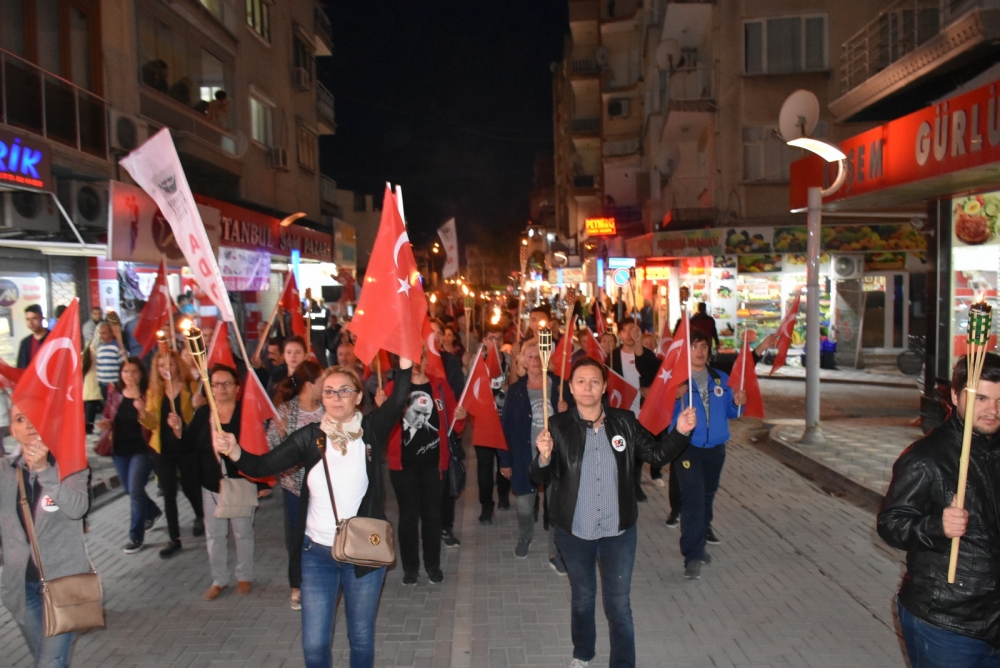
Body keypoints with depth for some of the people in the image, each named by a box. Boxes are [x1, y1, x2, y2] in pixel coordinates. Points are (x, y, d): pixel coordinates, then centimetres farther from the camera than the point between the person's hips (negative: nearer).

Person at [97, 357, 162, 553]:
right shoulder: (114, 392, 1)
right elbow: (108, 417, 14)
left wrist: (144, 409, -30)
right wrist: (106, 424, -8)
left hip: (142, 449, -6)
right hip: (120, 449, 6)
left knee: (135, 491, -10)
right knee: (130, 490, 18)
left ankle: (136, 535, 5)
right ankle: (152, 512, 46)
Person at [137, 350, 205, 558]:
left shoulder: (191, 387, -4)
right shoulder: (154, 391, 6)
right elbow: (152, 424, 1)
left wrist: (198, 406, -27)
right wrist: (142, 411, -19)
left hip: (187, 447, -3)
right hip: (162, 449, 3)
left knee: (190, 487, 7)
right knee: (168, 494, 7)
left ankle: (200, 517, 39)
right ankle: (174, 539, 17)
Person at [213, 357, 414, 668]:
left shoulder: (371, 431, -8)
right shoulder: (309, 437, -4)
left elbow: (399, 398, -19)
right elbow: (263, 465, -6)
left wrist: (405, 359, -29)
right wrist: (234, 451, -24)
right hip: (317, 553, 1)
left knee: (361, 638, 16)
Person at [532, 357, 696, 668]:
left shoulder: (624, 422, -8)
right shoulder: (558, 426, -13)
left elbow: (657, 454, 2)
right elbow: (540, 478, -16)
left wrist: (680, 432, -15)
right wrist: (544, 457, -37)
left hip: (619, 531, 0)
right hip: (574, 532, 0)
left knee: (619, 604, 13)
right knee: (582, 597, 22)